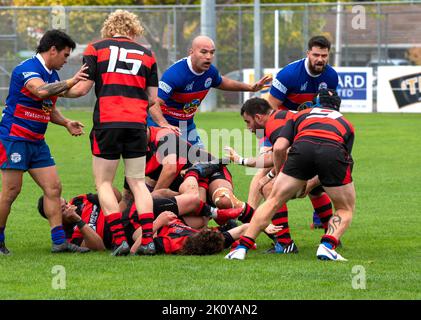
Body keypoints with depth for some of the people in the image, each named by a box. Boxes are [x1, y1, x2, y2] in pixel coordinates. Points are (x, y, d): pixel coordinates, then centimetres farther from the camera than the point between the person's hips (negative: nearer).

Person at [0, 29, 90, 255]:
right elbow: (41, 91, -36)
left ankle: (59, 241, 1)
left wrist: (66, 123, 12)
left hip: (37, 141, 9)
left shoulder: (53, 75, 13)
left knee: (53, 187, 1)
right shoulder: (28, 69, -15)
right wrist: (69, 83, -41)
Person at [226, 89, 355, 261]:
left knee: (273, 202, 16)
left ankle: (242, 247, 8)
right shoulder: (346, 123, 40)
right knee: (345, 209, 22)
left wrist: (279, 174, 35)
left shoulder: (300, 115, 36)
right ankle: (327, 247, -2)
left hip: (303, 146, 0)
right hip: (335, 150, 0)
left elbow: (279, 147, 19)